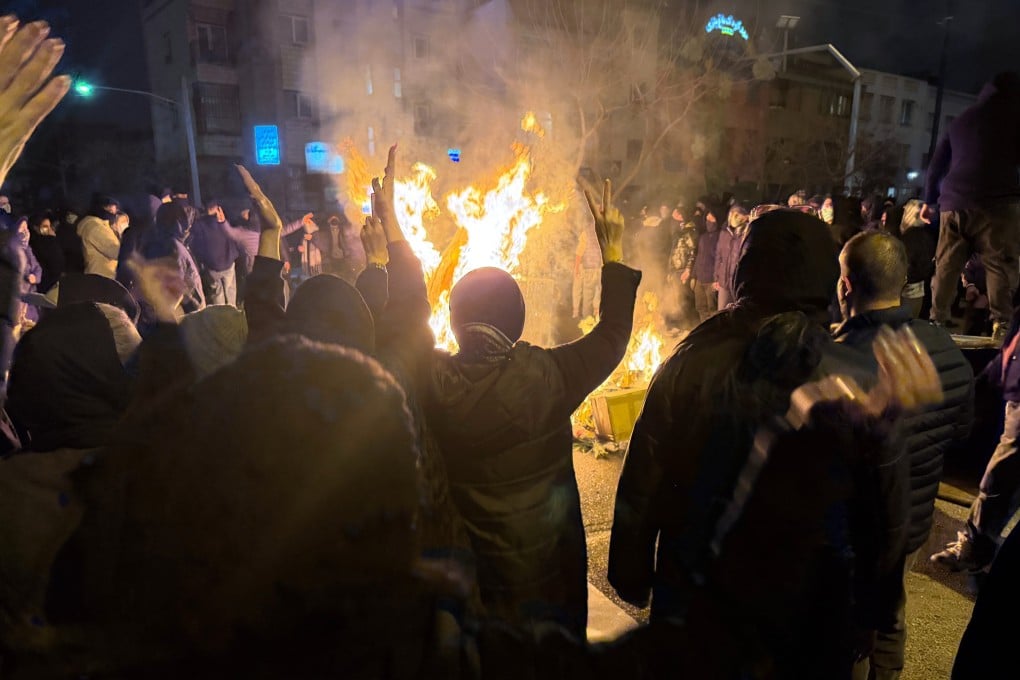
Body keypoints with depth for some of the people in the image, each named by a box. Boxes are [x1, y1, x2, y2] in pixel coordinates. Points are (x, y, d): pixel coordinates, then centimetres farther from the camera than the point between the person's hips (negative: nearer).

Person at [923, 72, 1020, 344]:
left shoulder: (962, 119, 21)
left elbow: (937, 164, 23)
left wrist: (929, 200, 28)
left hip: (954, 201, 4)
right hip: (996, 200, -4)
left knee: (946, 266, 6)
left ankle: (936, 322, 3)